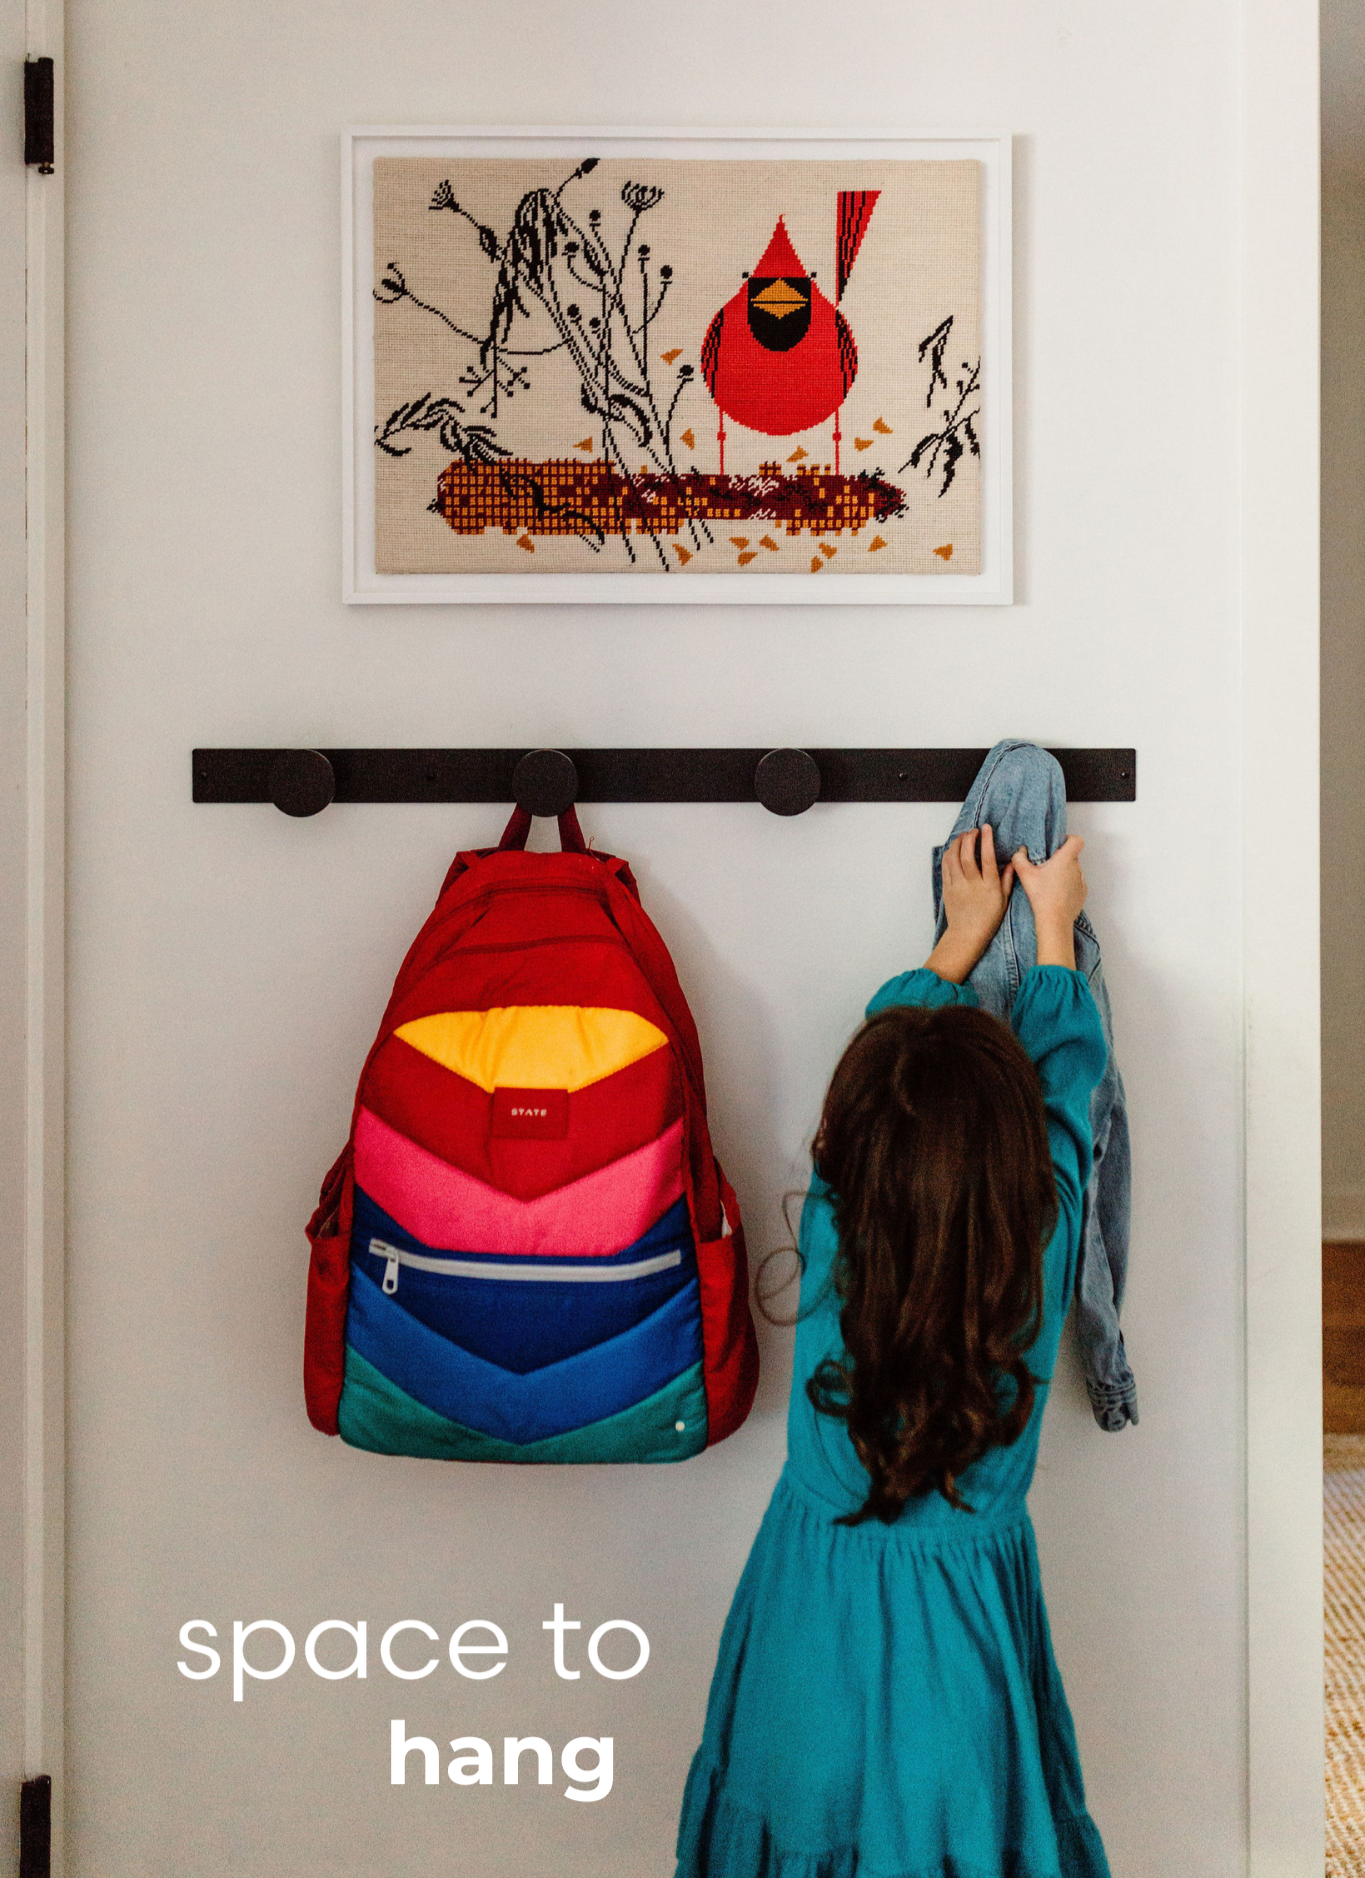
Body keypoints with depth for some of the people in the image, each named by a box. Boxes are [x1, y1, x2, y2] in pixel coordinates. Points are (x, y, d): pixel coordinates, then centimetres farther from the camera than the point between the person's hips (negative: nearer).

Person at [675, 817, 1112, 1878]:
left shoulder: (831, 1240, -22)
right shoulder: (1041, 1258, -24)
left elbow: (884, 1042, -4)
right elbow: (1069, 1069, -5)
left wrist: (962, 934, 12)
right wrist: (1053, 928, 11)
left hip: (810, 1620, 1)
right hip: (959, 1629, 0)